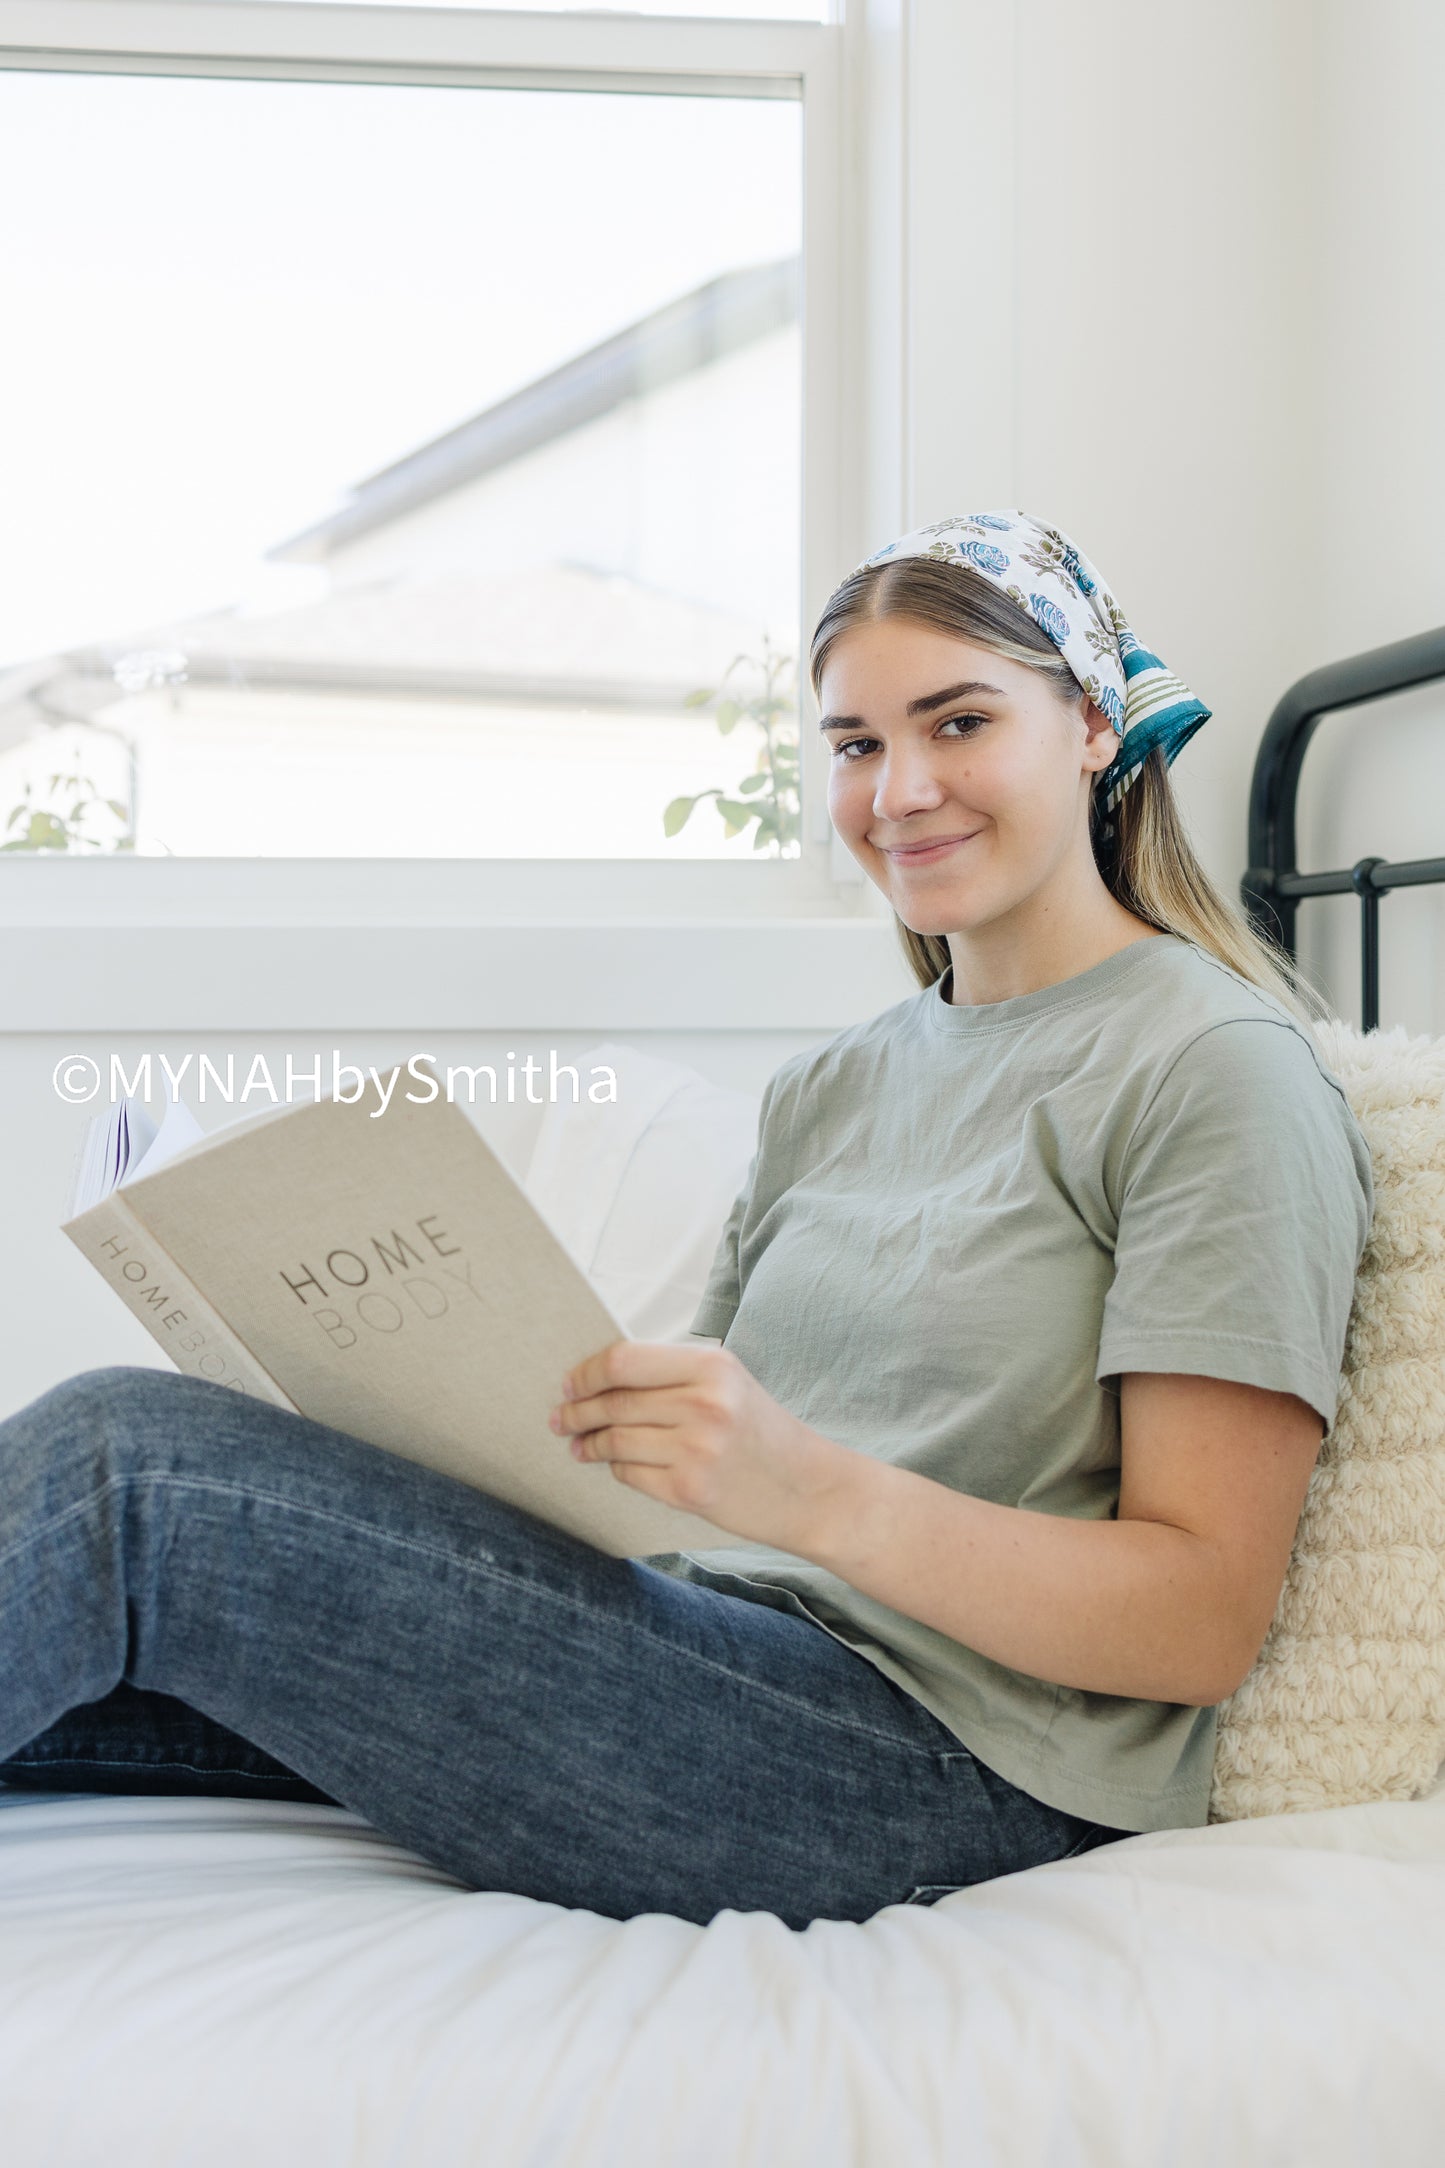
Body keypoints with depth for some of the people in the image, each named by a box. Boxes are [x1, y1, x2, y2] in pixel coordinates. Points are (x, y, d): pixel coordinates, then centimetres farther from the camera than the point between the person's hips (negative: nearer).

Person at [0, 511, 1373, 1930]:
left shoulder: (1221, 1068, -4)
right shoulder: (828, 1089, 20)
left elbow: (1205, 1622, -11)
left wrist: (816, 1492, -26)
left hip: (952, 1761, -7)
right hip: (725, 1670, 7)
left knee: (125, 1464, -19)